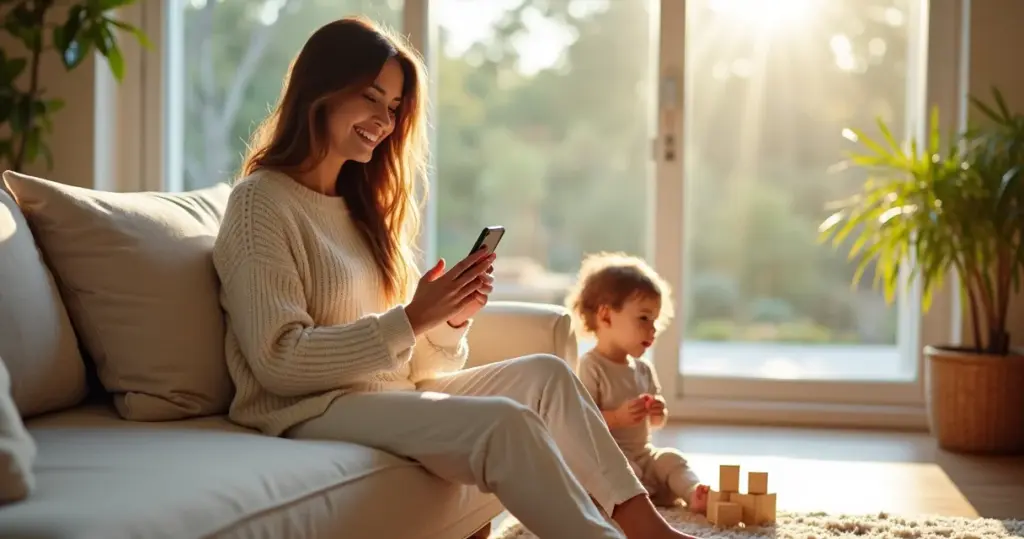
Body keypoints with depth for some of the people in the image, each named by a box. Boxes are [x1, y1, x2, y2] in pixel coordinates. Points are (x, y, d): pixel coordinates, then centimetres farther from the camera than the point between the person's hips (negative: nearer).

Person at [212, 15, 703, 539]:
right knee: (503, 422, -26)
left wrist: (451, 319, -7)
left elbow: (412, 358, 14)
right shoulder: (260, 202, -7)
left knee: (545, 373, -7)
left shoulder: (360, 205, 19)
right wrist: (410, 320, -19)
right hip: (312, 411, -8)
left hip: (392, 393, 8)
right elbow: (280, 361, -18)